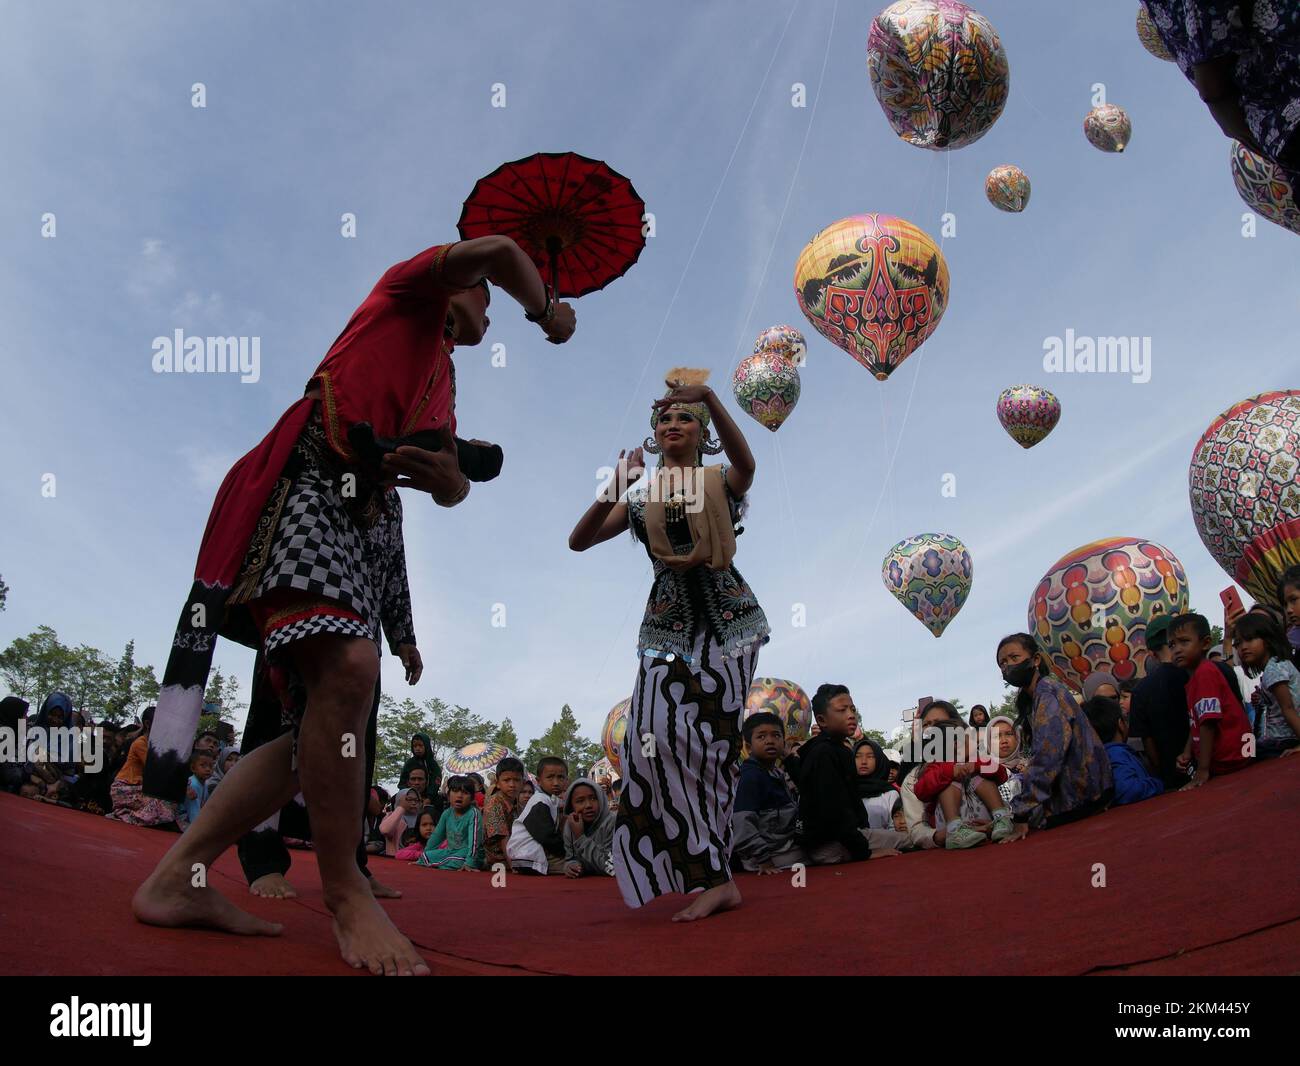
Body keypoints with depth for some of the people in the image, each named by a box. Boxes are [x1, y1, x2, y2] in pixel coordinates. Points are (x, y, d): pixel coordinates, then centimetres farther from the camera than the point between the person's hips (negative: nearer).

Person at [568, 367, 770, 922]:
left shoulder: (722, 482, 5)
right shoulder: (640, 497, 12)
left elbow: (746, 461, -20)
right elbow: (579, 541, 2)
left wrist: (710, 395, -36)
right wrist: (612, 490, -14)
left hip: (726, 621, -2)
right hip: (667, 627, 2)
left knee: (707, 740, -5)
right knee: (660, 738, -13)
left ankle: (709, 874, 5)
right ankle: (715, 878, -8)